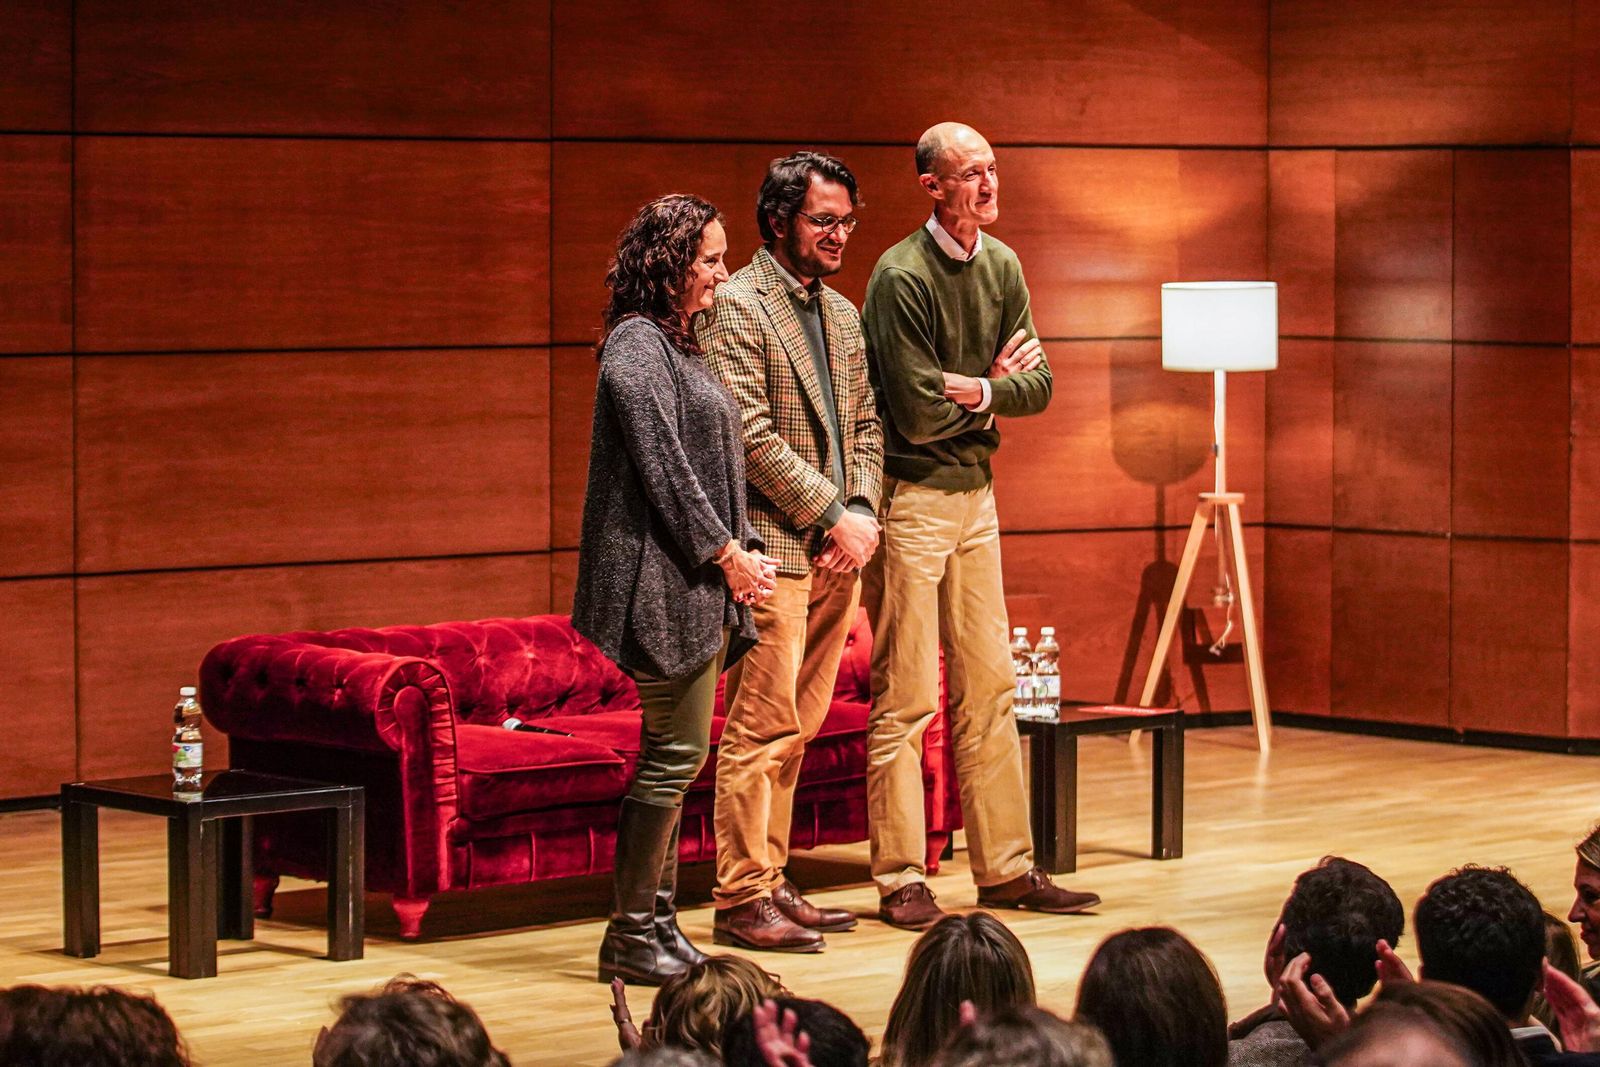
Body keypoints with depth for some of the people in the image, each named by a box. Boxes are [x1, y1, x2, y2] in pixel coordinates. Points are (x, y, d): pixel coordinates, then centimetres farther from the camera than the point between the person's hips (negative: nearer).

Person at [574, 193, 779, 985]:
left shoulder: (677, 346, 19)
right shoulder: (636, 344, -11)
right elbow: (662, 464, -16)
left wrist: (743, 550, 10)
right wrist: (724, 552, -14)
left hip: (701, 580, 10)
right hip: (663, 577, -10)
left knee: (673, 756, 10)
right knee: (675, 754, -8)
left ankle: (656, 920, 15)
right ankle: (630, 935, -3)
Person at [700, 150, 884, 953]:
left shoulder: (842, 314, 18)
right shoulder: (736, 306, -8)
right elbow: (751, 436, -15)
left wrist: (862, 513, 0)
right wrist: (833, 515, -14)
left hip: (835, 552, 8)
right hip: (773, 548, -8)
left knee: (794, 729, 10)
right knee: (762, 728, -7)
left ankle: (769, 883, 16)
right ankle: (741, 901, -3)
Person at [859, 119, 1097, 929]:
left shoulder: (1002, 267, 7)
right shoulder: (901, 277, -16)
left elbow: (1037, 384, 5)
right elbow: (919, 411, -19)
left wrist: (974, 393, -11)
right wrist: (993, 387, -5)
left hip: (974, 491, 7)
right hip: (910, 494, -7)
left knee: (988, 686, 10)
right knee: (905, 696, -3)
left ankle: (1005, 868, 17)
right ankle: (900, 882, 3)